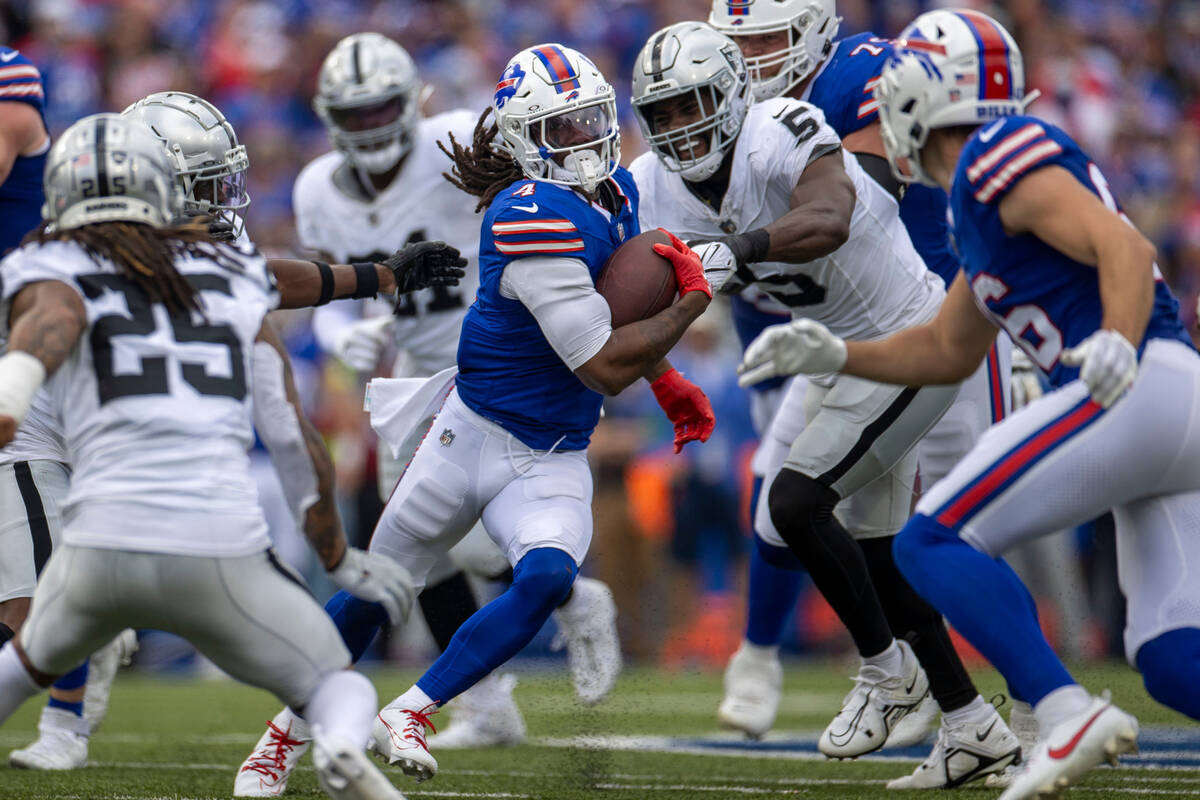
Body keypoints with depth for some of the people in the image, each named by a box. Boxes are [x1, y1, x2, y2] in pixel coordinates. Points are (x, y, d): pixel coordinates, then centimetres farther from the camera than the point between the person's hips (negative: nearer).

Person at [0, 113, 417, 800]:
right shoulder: (233, 283, 19)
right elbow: (297, 438, 17)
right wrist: (338, 557, 30)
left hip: (104, 546, 0)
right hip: (224, 552, 0)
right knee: (339, 685, 19)